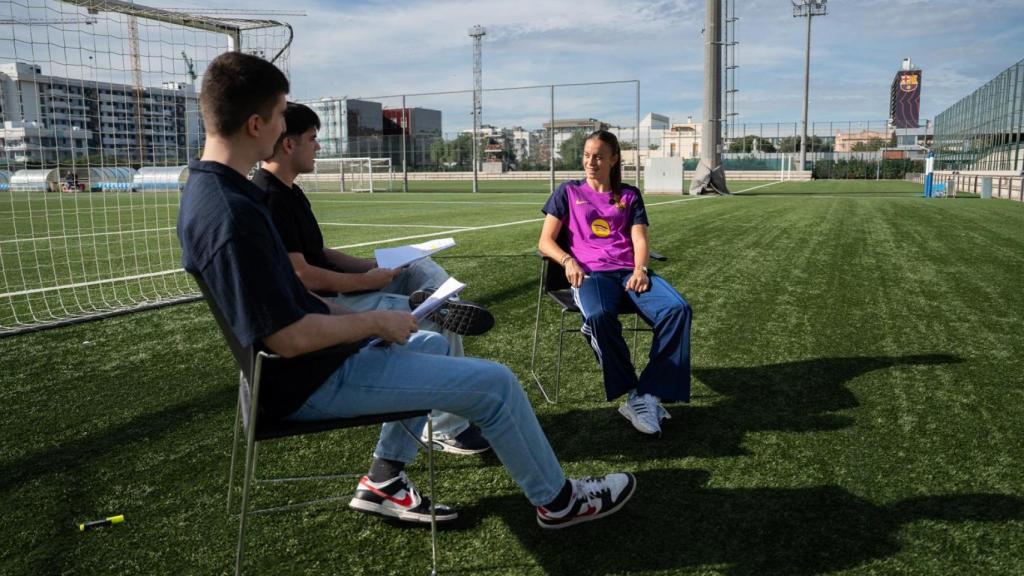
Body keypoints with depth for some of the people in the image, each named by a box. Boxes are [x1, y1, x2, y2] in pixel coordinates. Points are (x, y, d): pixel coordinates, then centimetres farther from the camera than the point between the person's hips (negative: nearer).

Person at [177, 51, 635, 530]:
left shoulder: (207, 189, 4)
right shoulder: (234, 216, -28)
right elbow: (288, 339, -28)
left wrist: (355, 301, 8)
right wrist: (376, 322, -14)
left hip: (305, 362, 10)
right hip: (312, 382, -10)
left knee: (431, 343, 29)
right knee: (495, 382, -5)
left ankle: (383, 481, 26)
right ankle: (557, 500, 18)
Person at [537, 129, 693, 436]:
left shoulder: (629, 195, 22)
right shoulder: (568, 192, 18)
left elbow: (639, 240, 9)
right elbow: (545, 242, 10)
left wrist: (640, 269, -13)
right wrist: (568, 260, -11)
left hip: (629, 271, 2)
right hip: (590, 272, -2)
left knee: (678, 309, -29)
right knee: (599, 315, -39)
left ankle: (648, 394, -26)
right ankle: (636, 395, -24)